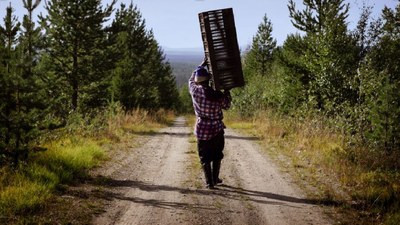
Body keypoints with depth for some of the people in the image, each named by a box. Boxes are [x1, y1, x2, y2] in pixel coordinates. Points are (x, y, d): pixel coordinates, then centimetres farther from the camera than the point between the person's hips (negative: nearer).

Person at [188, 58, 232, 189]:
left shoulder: (195, 91, -9)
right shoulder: (218, 95, -12)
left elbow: (191, 80, 13)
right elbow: (226, 106, 8)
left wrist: (201, 65, 19)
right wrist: (227, 93, 20)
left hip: (202, 130, 0)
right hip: (217, 129, 0)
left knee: (205, 158, 8)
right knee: (217, 156, 18)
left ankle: (209, 182, 5)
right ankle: (215, 179, 25)